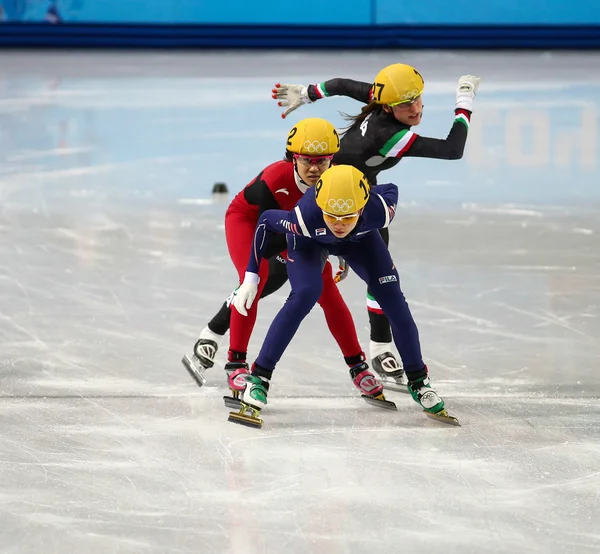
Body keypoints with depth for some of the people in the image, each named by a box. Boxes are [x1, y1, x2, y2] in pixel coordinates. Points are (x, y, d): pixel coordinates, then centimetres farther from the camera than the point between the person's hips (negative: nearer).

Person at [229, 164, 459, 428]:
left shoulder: (378, 210, -40)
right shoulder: (305, 216, -43)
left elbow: (391, 190, -15)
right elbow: (266, 221, -23)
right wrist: (251, 277, -21)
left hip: (360, 239, 3)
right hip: (310, 241, -3)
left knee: (393, 300, -5)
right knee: (305, 295, -27)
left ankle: (418, 382, 15)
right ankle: (258, 380, -21)